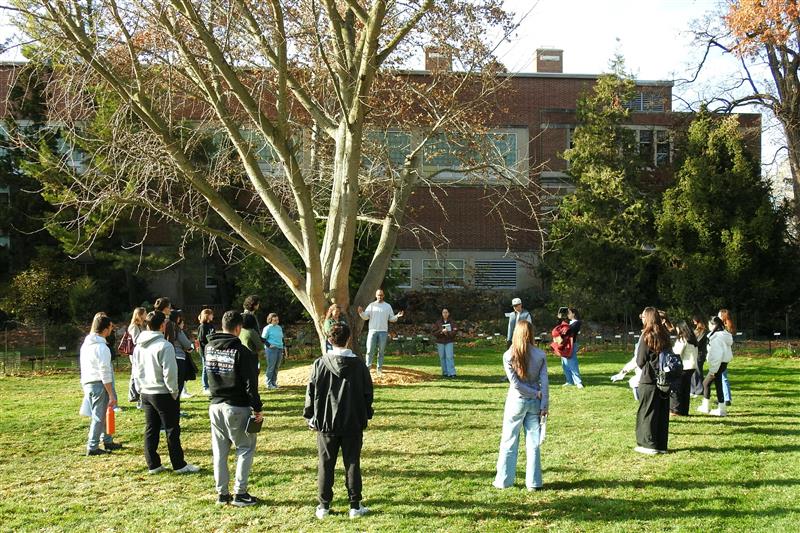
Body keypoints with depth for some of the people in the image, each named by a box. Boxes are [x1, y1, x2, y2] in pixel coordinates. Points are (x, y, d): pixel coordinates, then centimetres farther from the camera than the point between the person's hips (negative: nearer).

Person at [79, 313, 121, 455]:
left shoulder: (86, 344, 11)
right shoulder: (101, 347, -18)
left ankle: (108, 441, 29)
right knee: (99, 416, -1)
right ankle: (92, 447, 4)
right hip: (99, 385, -9)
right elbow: (105, 373, -20)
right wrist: (111, 395, -17)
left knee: (103, 414, 20)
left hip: (88, 383, 9)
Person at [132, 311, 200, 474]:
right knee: (172, 430, 1)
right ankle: (179, 465, 6)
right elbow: (169, 373, -19)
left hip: (145, 393, 7)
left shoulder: (139, 346, 6)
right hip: (163, 394, -7)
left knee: (151, 430, 12)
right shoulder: (164, 346, -18)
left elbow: (135, 371, 13)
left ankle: (153, 464, 15)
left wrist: (140, 388, 18)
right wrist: (174, 392, -9)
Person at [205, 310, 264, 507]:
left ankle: (222, 493, 17)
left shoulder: (209, 347, 2)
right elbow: (250, 383, -15)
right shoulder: (241, 351, -16)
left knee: (219, 451, 12)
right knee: (245, 448, 6)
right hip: (237, 408, -6)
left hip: (215, 406, 6)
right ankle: (240, 493, 4)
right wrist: (257, 408, -8)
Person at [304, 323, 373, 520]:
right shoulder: (359, 364, -4)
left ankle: (324, 506, 12)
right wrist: (365, 417, 15)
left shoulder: (320, 364, -7)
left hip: (326, 423, 0)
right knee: (352, 464, 8)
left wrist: (311, 418, 9)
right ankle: (355, 506, 10)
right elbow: (367, 393, 3)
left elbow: (311, 393, -2)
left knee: (325, 465, 8)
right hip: (353, 424, 1)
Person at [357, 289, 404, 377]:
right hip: (373, 330, -1)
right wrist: (361, 313, -18)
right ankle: (368, 367, 4)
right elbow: (365, 317, 2)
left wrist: (397, 316, -10)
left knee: (381, 351, 4)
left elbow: (391, 318, 10)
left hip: (383, 331, 1)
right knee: (370, 350, -4)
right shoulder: (371, 305, 7)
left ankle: (379, 369, 9)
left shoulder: (388, 306, 10)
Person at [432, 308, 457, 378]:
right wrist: (441, 331, -18)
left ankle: (451, 373, -13)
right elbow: (434, 332, -3)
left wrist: (447, 333, -19)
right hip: (440, 342, 1)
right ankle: (445, 372, 14)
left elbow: (454, 332, -4)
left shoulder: (451, 322, 2)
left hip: (449, 342, -1)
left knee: (449, 357, -10)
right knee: (442, 357, 5)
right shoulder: (438, 322, 2)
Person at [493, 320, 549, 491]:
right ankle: (533, 482, 10)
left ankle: (503, 480, 13)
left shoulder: (508, 355, -9)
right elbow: (544, 382, -6)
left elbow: (515, 383, -14)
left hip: (516, 401, -2)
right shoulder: (540, 355, -5)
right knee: (533, 443, 8)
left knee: (509, 442, 8)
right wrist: (544, 405, -2)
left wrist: (536, 393, -5)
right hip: (535, 402, 2)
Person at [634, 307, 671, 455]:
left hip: (649, 381, -6)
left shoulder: (646, 337, -13)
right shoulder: (664, 335, 5)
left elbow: (640, 361, -8)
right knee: (663, 412, 9)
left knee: (647, 412, 3)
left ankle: (649, 444, 4)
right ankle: (661, 445, 13)